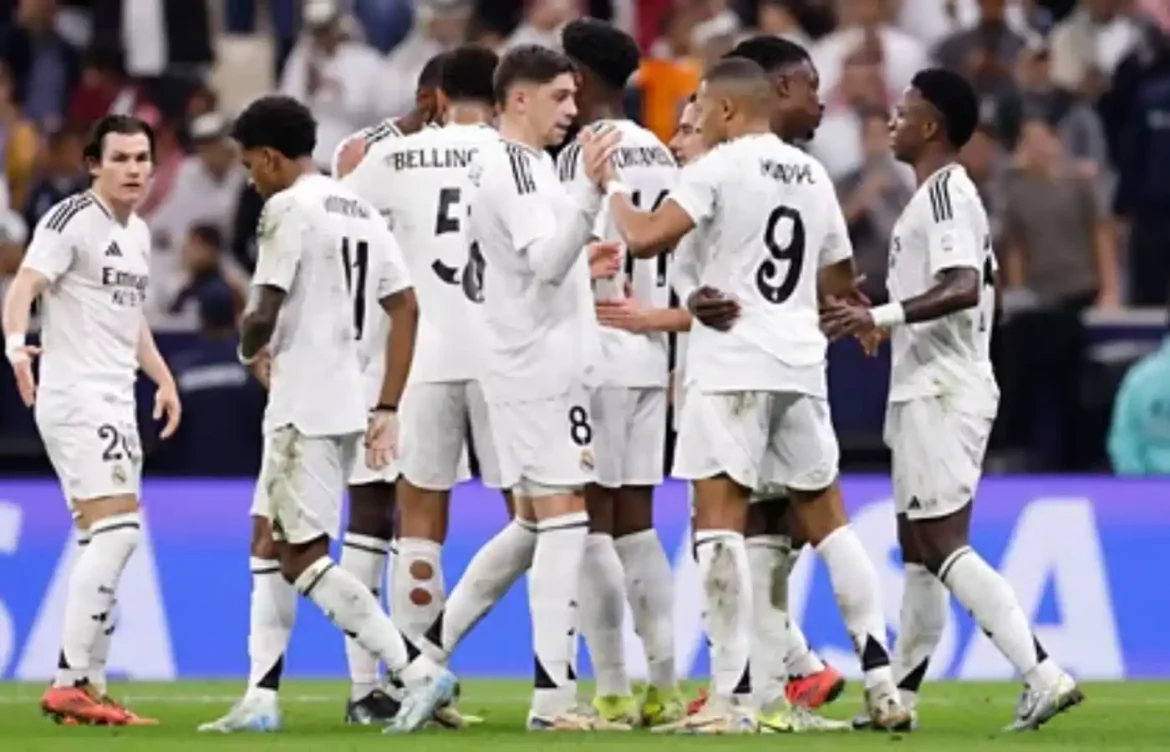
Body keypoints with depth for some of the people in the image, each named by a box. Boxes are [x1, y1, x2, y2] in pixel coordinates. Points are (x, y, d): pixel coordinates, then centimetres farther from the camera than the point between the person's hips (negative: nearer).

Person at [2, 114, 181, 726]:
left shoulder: (137, 233, 17)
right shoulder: (72, 220, -10)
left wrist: (163, 376, 23)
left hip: (116, 402, 9)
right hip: (75, 396, -9)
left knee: (106, 544, 8)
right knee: (117, 530, -19)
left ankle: (87, 686, 11)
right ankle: (70, 682, -19)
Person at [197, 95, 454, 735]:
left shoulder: (289, 209, -12)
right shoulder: (360, 212, 14)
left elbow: (263, 315, -19)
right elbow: (405, 309, 14)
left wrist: (251, 350, 4)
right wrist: (387, 409, 15)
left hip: (303, 408, -9)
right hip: (344, 403, 9)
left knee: (304, 557, -8)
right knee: (269, 543, 17)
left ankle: (418, 670, -16)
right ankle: (260, 700, 16)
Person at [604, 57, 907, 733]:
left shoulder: (721, 167, -6)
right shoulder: (813, 175, 14)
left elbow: (647, 239, -16)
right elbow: (840, 282, 22)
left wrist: (614, 188, 2)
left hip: (733, 365, -6)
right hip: (801, 364, 6)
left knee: (720, 518, -6)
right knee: (826, 516, 14)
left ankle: (734, 698, -12)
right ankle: (883, 682, 11)